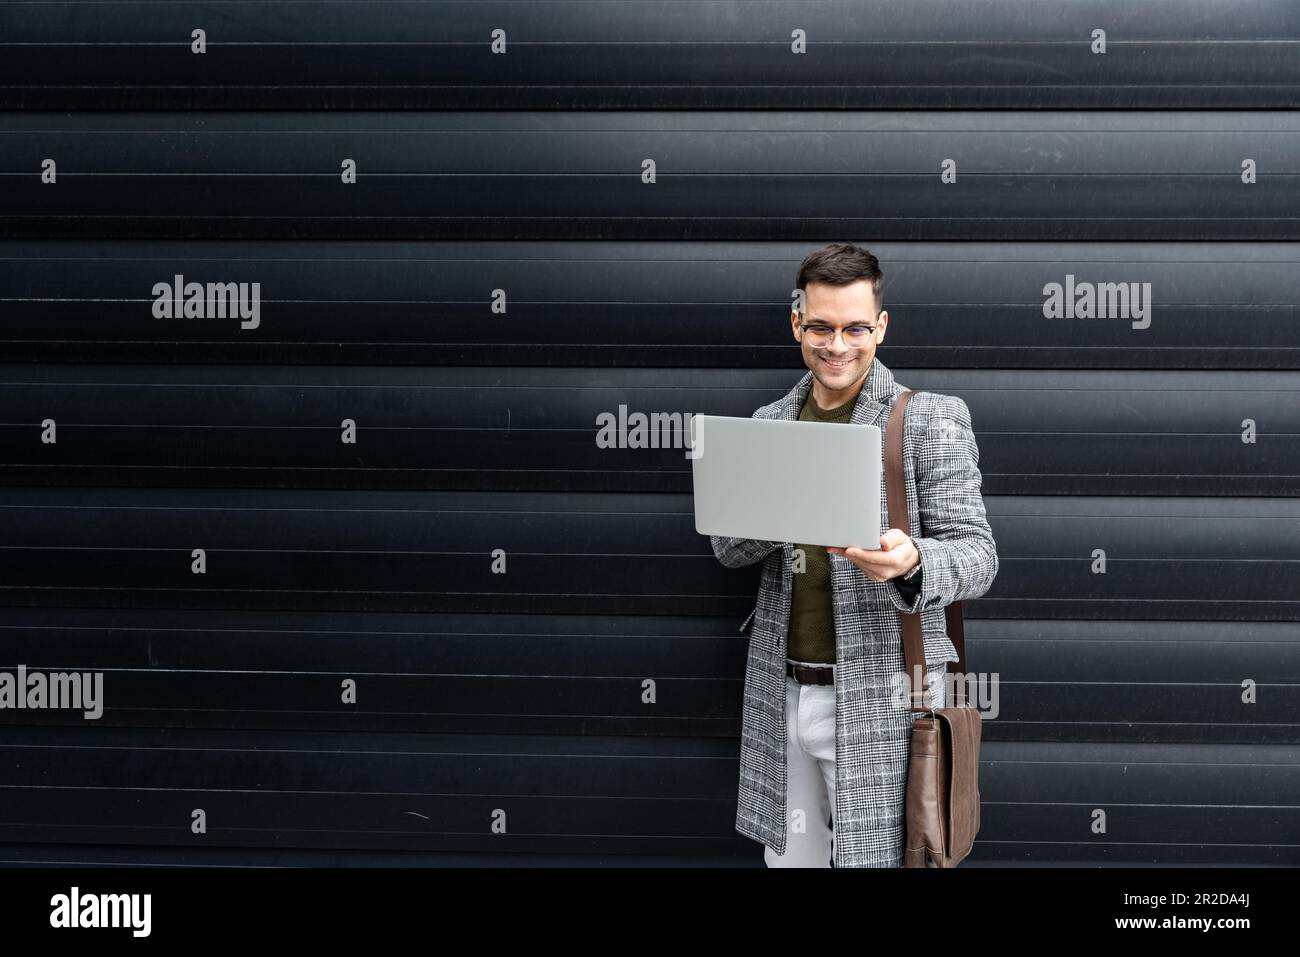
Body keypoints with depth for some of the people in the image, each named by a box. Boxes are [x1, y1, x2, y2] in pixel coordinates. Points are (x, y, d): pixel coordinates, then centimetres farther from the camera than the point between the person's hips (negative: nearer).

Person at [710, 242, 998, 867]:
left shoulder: (931, 418, -4)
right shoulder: (769, 423, 11)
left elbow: (977, 556, -7)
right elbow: (726, 549, 11)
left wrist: (911, 561, -30)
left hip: (882, 695, -4)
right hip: (782, 693, 4)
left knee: (874, 856, 0)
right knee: (788, 855, 11)